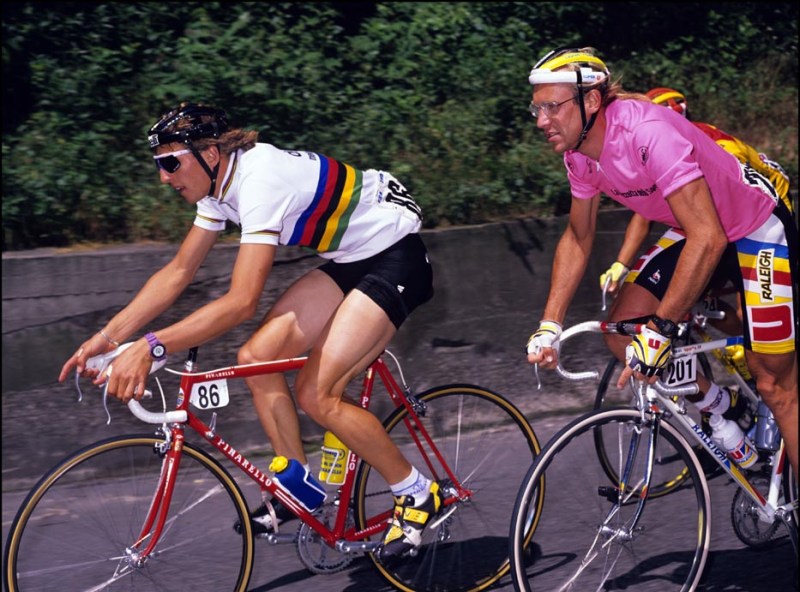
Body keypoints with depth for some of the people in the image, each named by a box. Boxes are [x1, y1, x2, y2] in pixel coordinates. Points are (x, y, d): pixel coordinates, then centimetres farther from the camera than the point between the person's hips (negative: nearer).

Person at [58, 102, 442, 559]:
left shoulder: (260, 179, -30)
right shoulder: (220, 182, -1)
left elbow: (242, 303, -37)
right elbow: (178, 272, 3)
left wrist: (151, 347, -41)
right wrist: (109, 336, -6)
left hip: (396, 256, -9)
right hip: (351, 260, 9)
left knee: (315, 393, -16)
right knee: (257, 357, -4)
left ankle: (418, 494, 1)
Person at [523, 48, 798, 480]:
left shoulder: (647, 132, -34)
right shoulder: (580, 153, -9)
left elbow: (708, 239, -39)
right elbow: (578, 238, 6)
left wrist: (660, 328, -39)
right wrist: (549, 326, -3)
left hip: (756, 228, -8)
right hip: (696, 231, 8)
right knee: (623, 334, -3)